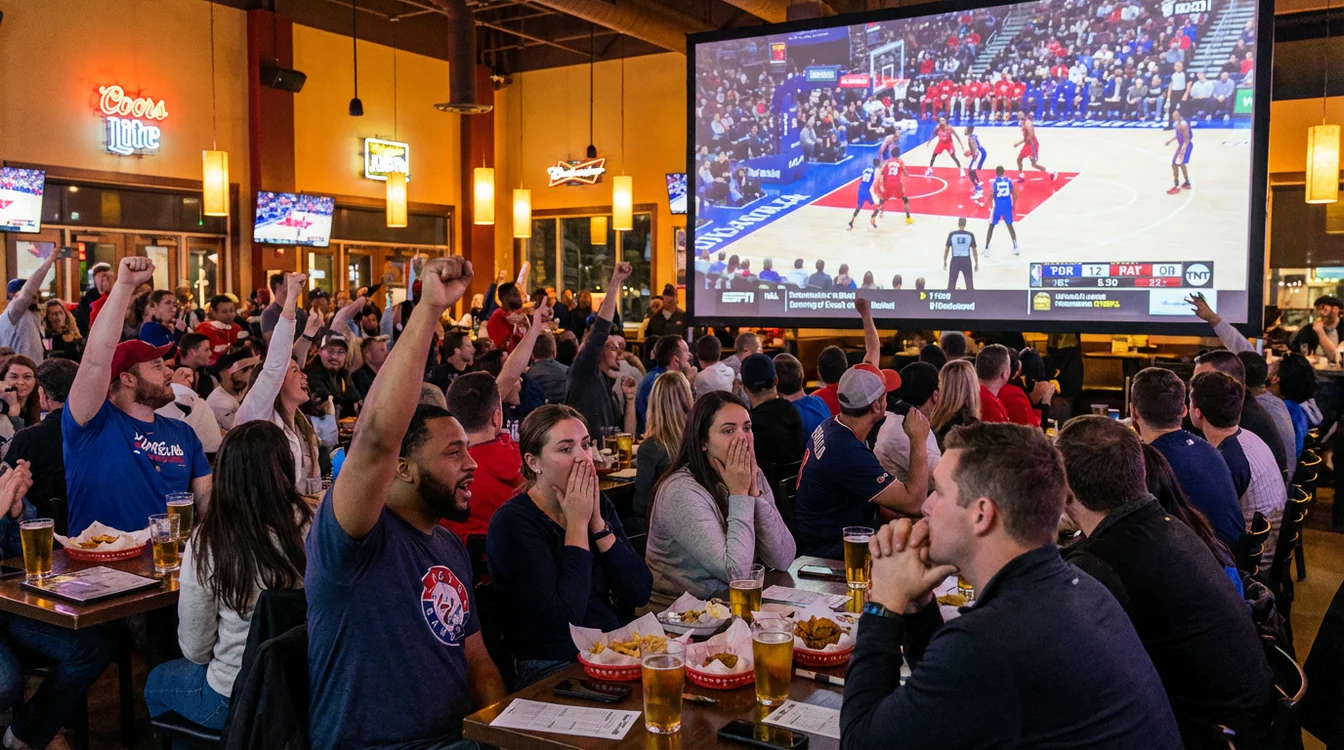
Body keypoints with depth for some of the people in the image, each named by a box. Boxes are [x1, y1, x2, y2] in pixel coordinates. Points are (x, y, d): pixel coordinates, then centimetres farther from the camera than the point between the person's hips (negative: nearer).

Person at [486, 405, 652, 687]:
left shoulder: (599, 504, 7)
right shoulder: (512, 522, -12)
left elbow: (640, 594, -1)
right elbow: (562, 619, -21)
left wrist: (597, 522, -10)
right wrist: (577, 523, -15)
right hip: (552, 670, -6)